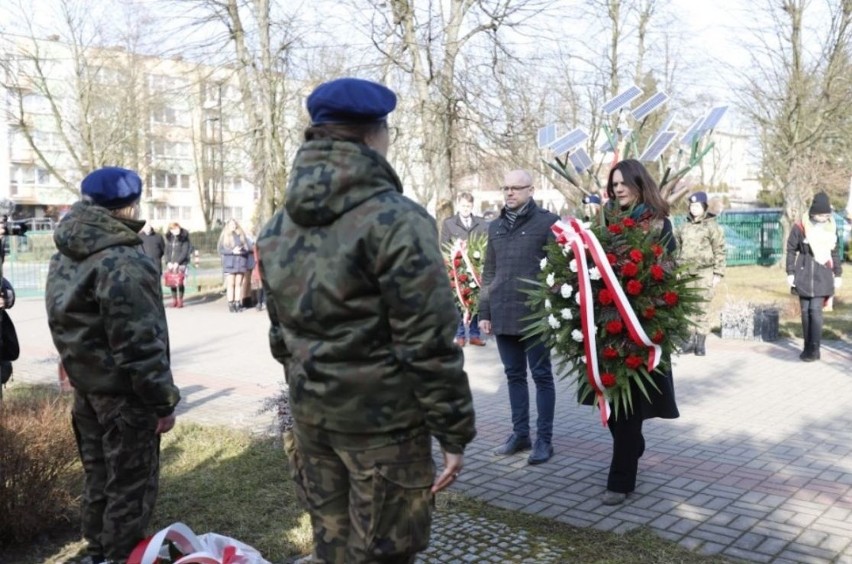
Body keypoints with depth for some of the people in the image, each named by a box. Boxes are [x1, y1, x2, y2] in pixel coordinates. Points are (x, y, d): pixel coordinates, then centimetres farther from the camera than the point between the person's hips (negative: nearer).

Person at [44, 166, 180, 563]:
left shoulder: (65, 257, 9)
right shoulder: (121, 261, -23)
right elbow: (139, 341, -24)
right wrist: (163, 399, -17)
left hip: (87, 386, 10)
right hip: (124, 394, -9)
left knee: (99, 478, 22)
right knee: (130, 485, 5)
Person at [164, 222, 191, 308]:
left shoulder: (184, 238, -5)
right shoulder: (169, 238, 9)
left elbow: (185, 252, -10)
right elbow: (167, 251, 10)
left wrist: (177, 262, -16)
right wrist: (168, 262, -4)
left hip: (181, 263, -4)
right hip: (171, 264, 4)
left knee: (180, 282, -9)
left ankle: (180, 300, -2)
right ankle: (174, 300, 9)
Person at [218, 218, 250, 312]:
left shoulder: (242, 235, 12)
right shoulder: (224, 236, 7)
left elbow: (248, 247, 9)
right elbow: (221, 249, -1)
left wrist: (241, 250, -12)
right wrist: (232, 251, -14)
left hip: (241, 262, 2)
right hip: (229, 262, -2)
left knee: (238, 284, 2)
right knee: (230, 284, -5)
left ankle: (238, 304, 5)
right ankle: (231, 304, -3)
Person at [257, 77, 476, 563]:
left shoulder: (279, 226, 8)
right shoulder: (396, 220, -16)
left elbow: (281, 334, 14)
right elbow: (428, 344, -18)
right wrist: (454, 432, -10)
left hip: (311, 417, 7)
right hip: (382, 421, -7)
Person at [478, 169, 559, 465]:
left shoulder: (547, 221, -3)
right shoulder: (495, 226, 13)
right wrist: (485, 311, 11)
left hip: (535, 314, -5)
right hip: (503, 315, 5)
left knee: (541, 375, 4)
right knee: (514, 375, 12)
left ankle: (544, 439, 12)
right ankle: (520, 433, 23)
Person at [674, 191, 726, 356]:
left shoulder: (713, 226, 1)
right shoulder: (683, 227, 14)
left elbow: (720, 252, -1)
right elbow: (677, 249, 18)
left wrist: (718, 273, -7)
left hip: (705, 272, -4)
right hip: (685, 272, 4)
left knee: (702, 307, -4)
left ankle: (701, 343, 3)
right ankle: (689, 341, 8)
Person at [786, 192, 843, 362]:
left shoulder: (831, 228, 3)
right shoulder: (800, 228, -6)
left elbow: (835, 252, 11)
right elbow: (791, 250, 1)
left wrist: (838, 274, 11)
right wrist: (790, 273, -2)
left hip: (822, 275, 0)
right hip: (804, 274, 0)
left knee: (815, 310, -8)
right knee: (805, 310, 5)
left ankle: (814, 349, -4)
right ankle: (808, 347, 15)